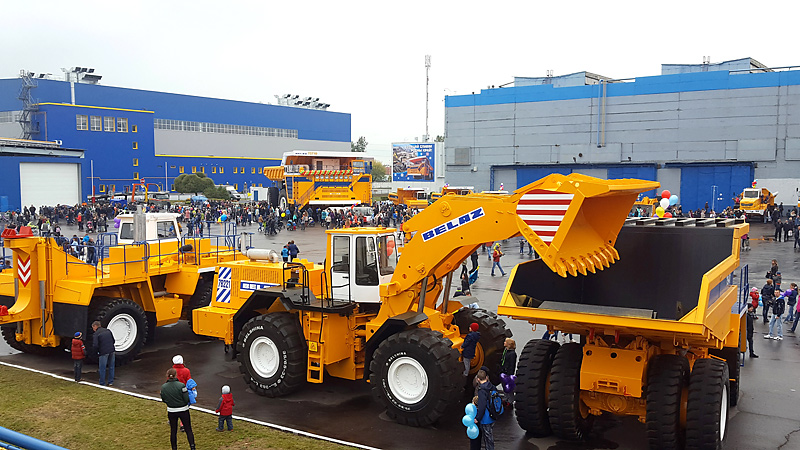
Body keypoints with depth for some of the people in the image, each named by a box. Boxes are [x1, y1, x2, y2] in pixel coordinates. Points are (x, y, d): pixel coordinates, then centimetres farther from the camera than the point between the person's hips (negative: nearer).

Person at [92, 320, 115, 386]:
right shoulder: (107, 330, 12)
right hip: (112, 351, 5)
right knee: (111, 367, 15)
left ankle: (102, 383, 12)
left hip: (103, 353, -5)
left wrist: (96, 352, 4)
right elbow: (113, 340, 15)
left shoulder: (96, 334, -6)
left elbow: (95, 345, -14)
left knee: (102, 368, 6)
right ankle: (111, 382, 20)